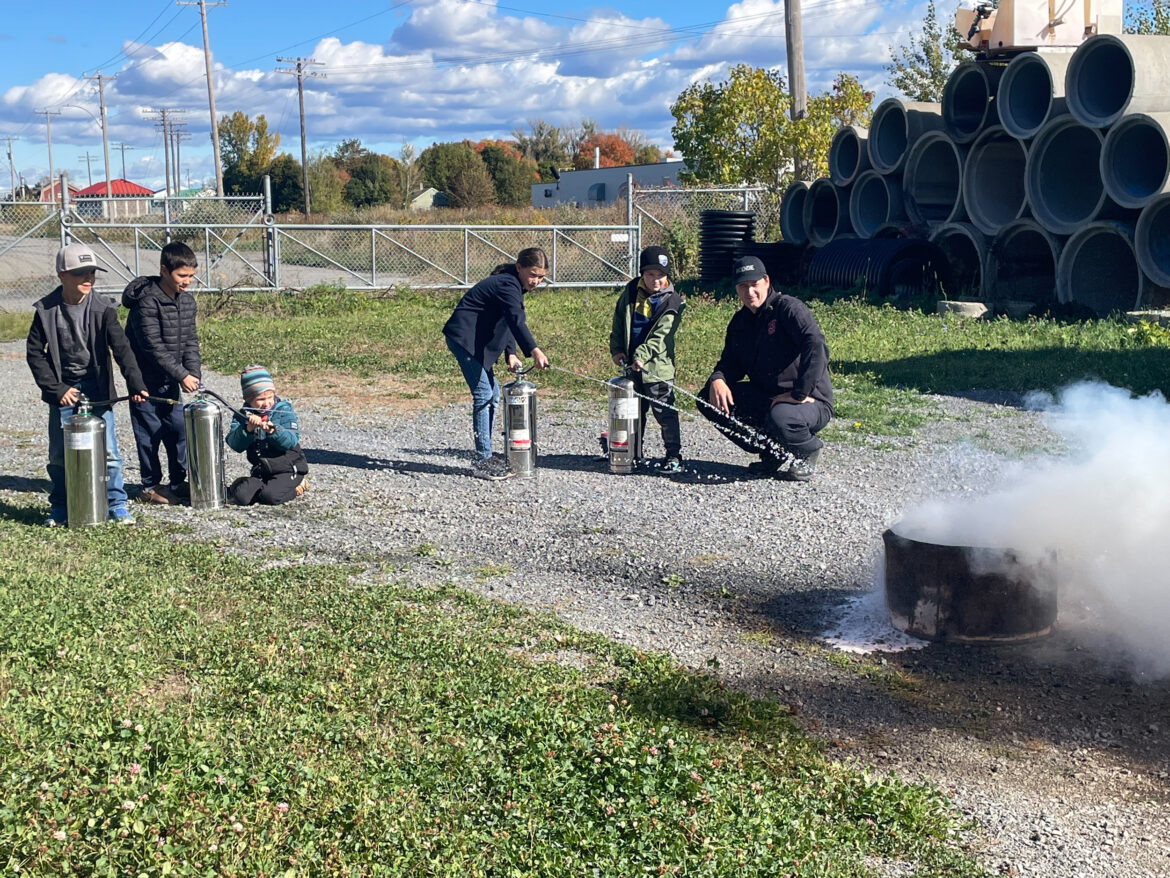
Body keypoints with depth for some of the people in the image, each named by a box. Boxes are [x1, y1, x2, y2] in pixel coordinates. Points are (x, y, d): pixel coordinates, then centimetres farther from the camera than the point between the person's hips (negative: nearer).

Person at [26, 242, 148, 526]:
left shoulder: (102, 310, -8)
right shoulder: (46, 310, -5)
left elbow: (121, 349, -16)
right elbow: (34, 352, 0)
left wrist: (135, 384, -30)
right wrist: (56, 389, -8)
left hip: (96, 390, -1)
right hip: (63, 392, 1)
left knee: (107, 451, -2)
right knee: (59, 454, 6)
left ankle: (117, 505, 12)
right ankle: (59, 508, 21)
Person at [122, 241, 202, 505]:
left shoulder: (187, 301, 3)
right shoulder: (147, 301, -21)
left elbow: (190, 341, 5)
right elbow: (153, 347, -23)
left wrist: (193, 374, -7)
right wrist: (182, 375, -24)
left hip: (170, 381, 7)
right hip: (145, 380, -7)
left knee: (178, 429, 10)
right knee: (150, 432, 0)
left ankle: (178, 483, 22)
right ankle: (150, 487, 11)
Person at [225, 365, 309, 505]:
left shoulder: (283, 410, -6)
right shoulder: (243, 415, 2)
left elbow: (291, 441, -18)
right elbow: (235, 445, -12)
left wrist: (273, 431, -36)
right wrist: (248, 429, -30)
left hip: (288, 469, -4)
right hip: (261, 471, 4)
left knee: (270, 497, -27)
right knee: (241, 496, -18)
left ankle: (295, 487, 3)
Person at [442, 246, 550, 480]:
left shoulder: (512, 285, 14)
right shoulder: (507, 284, -18)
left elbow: (508, 322, 14)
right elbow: (516, 321, -33)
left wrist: (510, 354, -1)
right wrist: (534, 351, -46)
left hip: (475, 342, 11)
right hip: (464, 338, -11)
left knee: (492, 394, 12)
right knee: (483, 395, -14)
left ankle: (485, 457, 18)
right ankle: (483, 461, -12)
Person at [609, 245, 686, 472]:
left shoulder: (672, 302, -8)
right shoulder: (630, 293, 5)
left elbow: (661, 336, -16)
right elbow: (618, 323, 14)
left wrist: (642, 356, -27)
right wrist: (616, 349, 2)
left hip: (657, 366, -5)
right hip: (630, 364, 5)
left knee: (664, 411, -7)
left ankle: (674, 454, 2)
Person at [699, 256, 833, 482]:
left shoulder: (788, 307, -13)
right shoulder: (739, 322, 11)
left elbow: (815, 347, -27)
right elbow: (730, 363, 13)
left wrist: (799, 394, -31)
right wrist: (717, 379, -12)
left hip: (810, 401, -8)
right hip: (765, 398, 8)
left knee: (779, 417, -41)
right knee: (710, 400, -6)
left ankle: (809, 450, -1)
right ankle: (774, 454, 4)